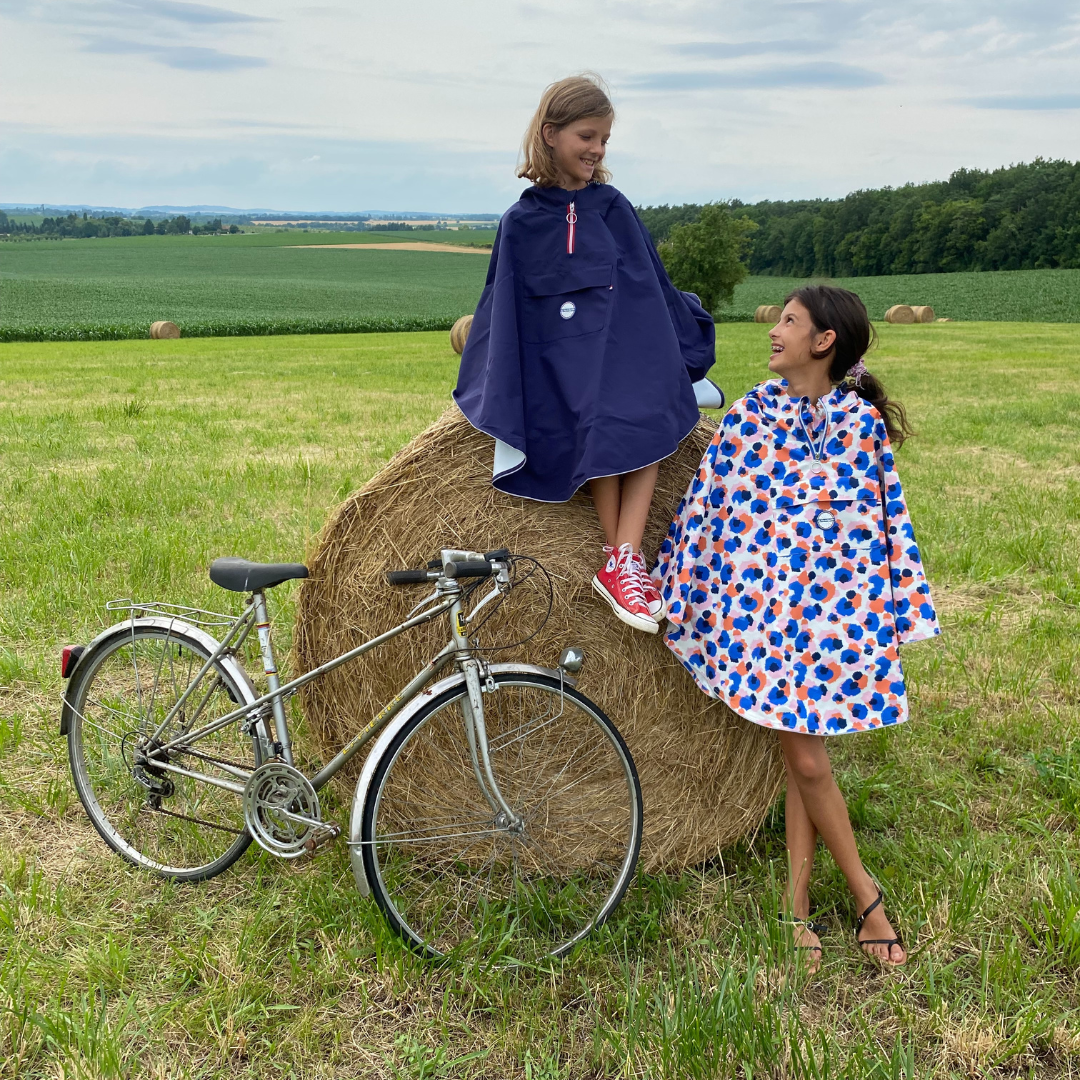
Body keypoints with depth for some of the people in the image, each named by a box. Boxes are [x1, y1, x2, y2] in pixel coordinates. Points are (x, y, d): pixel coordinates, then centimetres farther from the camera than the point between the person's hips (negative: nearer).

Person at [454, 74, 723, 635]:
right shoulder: (521, 222, 4)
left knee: (647, 421, -26)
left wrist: (680, 365, 15)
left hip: (625, 347, 2)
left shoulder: (613, 209, 10)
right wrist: (501, 406, 3)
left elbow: (652, 288, 15)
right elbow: (502, 310, 8)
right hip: (559, 361, -2)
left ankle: (625, 559, -30)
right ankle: (618, 562, -23)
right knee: (601, 425, -28)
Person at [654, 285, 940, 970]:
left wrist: (902, 606, 7)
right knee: (805, 758, -2)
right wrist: (681, 591, 8)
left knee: (806, 755, 4)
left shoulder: (865, 420, 2)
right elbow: (706, 505, 7)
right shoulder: (750, 413, 2)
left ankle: (797, 902, 18)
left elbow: (889, 517, 7)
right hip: (764, 602, 0)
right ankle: (866, 896, 16)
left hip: (839, 607, 0)